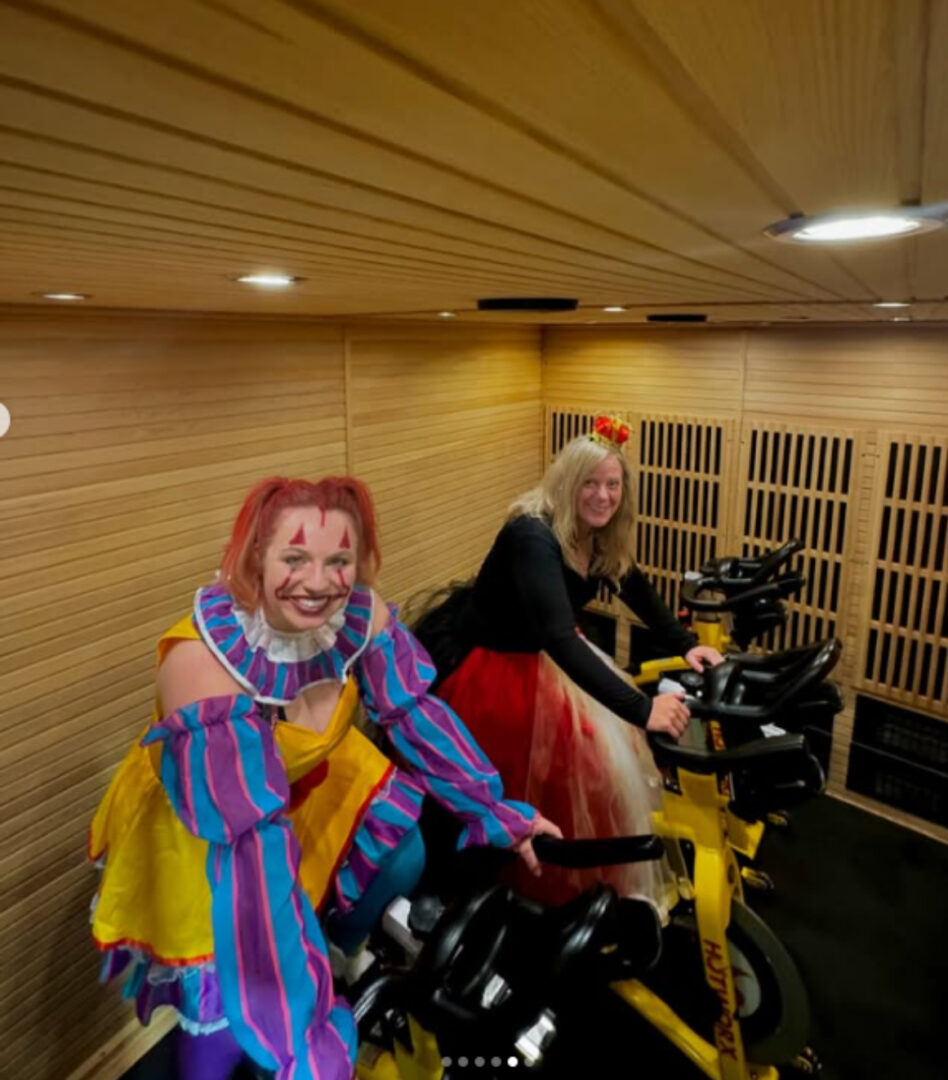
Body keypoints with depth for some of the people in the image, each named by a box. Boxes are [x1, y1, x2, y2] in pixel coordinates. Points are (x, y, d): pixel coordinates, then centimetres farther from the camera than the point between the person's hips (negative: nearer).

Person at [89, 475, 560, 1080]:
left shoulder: (359, 613, -24)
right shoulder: (203, 657, -38)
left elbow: (416, 711, -11)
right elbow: (248, 839, -38)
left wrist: (497, 812, -7)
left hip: (306, 778, 5)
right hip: (196, 823, -4)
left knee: (401, 858, -1)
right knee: (229, 995, -7)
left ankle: (346, 963, 30)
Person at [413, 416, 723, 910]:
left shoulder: (599, 537, -5)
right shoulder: (534, 537, -33)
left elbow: (638, 591, 10)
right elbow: (560, 638, -43)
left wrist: (685, 644, -4)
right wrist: (641, 709, -47)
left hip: (533, 656, 9)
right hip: (476, 664, -8)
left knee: (605, 740, 6)